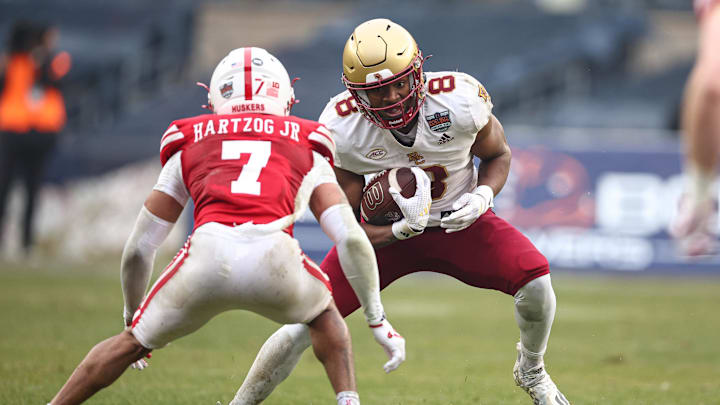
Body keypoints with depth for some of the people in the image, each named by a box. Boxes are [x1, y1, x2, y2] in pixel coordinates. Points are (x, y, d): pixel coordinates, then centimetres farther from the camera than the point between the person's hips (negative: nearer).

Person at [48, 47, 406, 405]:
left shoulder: (189, 146, 30)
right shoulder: (306, 150, 29)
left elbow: (138, 249, 31)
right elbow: (351, 238, 19)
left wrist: (132, 318, 46)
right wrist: (377, 320, 27)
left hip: (208, 254, 0)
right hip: (274, 259, 0)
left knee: (134, 341, 25)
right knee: (323, 315, 34)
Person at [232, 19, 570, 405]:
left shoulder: (460, 100, -25)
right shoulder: (341, 129, -24)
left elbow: (498, 155, -2)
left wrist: (482, 197, -24)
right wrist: (403, 230, -35)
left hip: (459, 220, 1)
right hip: (388, 228, -1)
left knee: (534, 278, -22)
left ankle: (531, 370, 10)